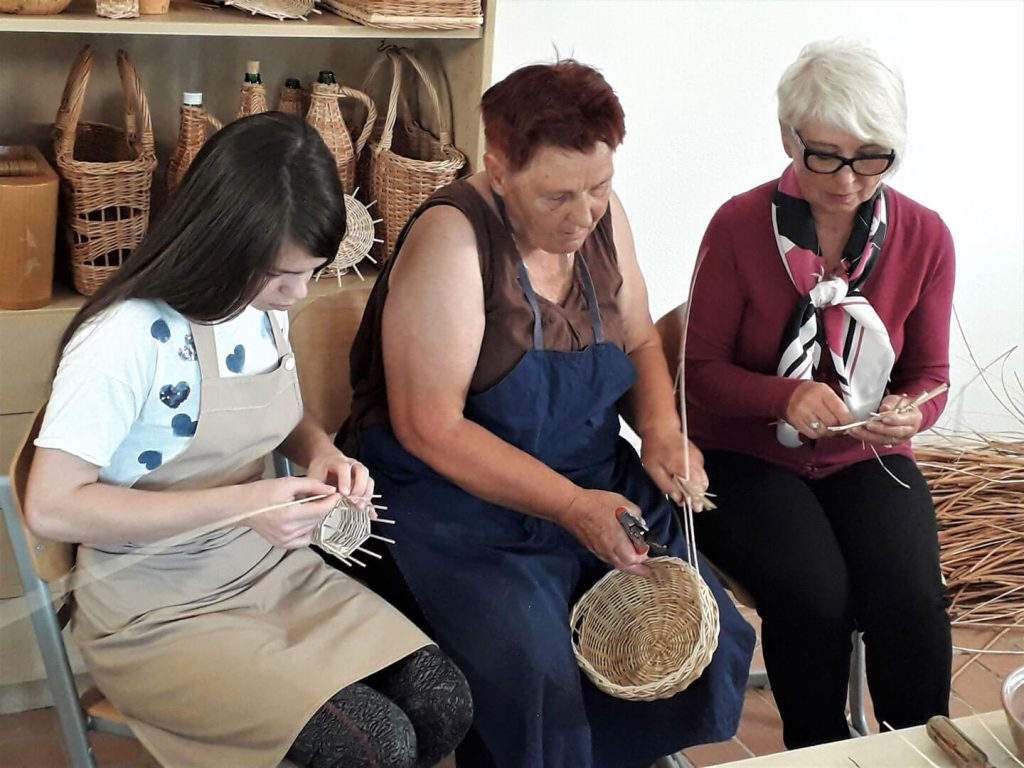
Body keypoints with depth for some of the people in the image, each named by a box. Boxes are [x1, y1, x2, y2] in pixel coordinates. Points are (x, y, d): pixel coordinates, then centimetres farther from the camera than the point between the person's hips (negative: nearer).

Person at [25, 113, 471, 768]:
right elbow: (52, 506, -24)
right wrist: (238, 503, -28)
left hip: (271, 569, 7)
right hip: (158, 614, -7)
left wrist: (322, 453, -5)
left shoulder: (268, 305, 0)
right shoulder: (131, 335, -24)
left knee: (444, 704, -10)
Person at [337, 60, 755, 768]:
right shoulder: (452, 237, -18)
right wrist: (571, 505, -25)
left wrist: (662, 428, -5)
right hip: (458, 502, -6)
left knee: (712, 641, -8)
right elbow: (429, 426, -21)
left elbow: (640, 344, 16)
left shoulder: (603, 218, 2)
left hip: (599, 490, 7)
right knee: (538, 679, -28)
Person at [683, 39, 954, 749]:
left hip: (866, 459, 2)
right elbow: (703, 370, -7)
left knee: (911, 601, -25)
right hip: (748, 457, -2)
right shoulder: (739, 226, -11)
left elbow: (930, 374, 5)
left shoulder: (924, 236, -3)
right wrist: (785, 396, -27)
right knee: (814, 594, -28)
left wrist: (909, 412, -19)